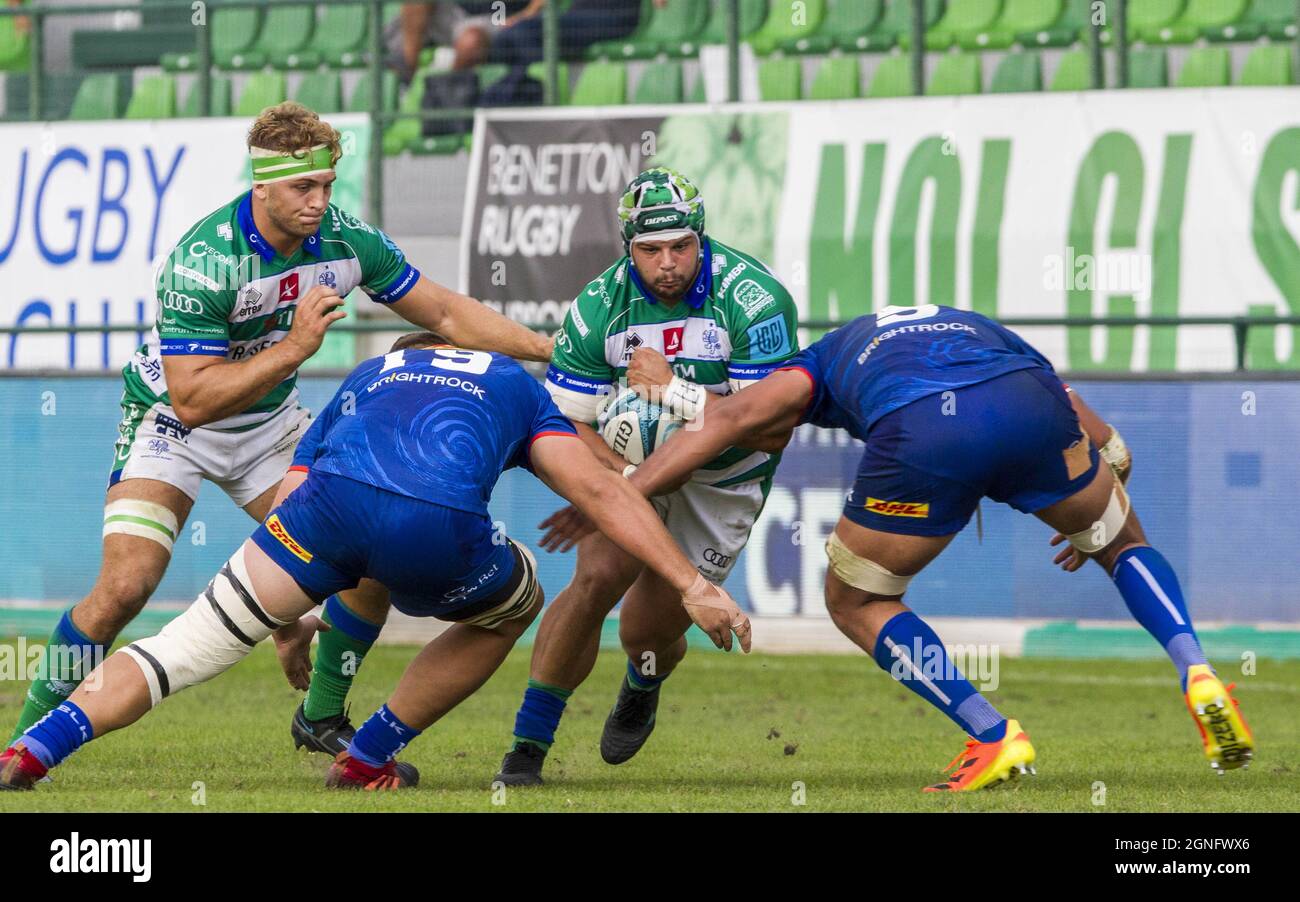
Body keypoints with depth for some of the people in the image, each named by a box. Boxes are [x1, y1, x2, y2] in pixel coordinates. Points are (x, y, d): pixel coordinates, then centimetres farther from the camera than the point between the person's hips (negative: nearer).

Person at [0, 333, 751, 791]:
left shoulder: (364, 381, 42)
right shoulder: (513, 384, 37)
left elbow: (286, 508, 38)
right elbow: (600, 490, 24)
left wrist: (288, 624, 52)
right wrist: (692, 586, 21)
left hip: (334, 498, 2)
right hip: (441, 528, -2)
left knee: (189, 648, 11)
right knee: (515, 604, 32)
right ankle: (366, 763, 29)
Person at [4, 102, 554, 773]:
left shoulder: (345, 240, -14)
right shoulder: (202, 262, -32)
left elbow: (445, 312, -1)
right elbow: (193, 399, -34)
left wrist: (550, 349, -7)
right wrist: (294, 346, -39)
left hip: (271, 423, 6)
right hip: (170, 422, -6)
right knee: (124, 586, -22)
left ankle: (324, 718, 15)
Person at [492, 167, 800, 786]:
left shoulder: (753, 299, -27)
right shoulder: (599, 307, -20)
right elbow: (567, 423, -15)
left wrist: (672, 390, -35)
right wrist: (627, 477, -33)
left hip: (724, 477, -1)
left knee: (649, 630, -4)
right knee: (597, 578, -23)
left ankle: (642, 689, 37)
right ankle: (527, 747, -13)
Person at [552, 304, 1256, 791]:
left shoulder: (832, 354, 37)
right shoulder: (987, 334, 44)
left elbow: (731, 420, 20)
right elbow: (1110, 449, 39)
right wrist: (1086, 518, 58)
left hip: (921, 438, -2)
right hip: (1029, 407, 2)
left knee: (856, 601, 23)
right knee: (1125, 544, 30)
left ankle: (992, 739, 10)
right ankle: (1198, 677, 6)